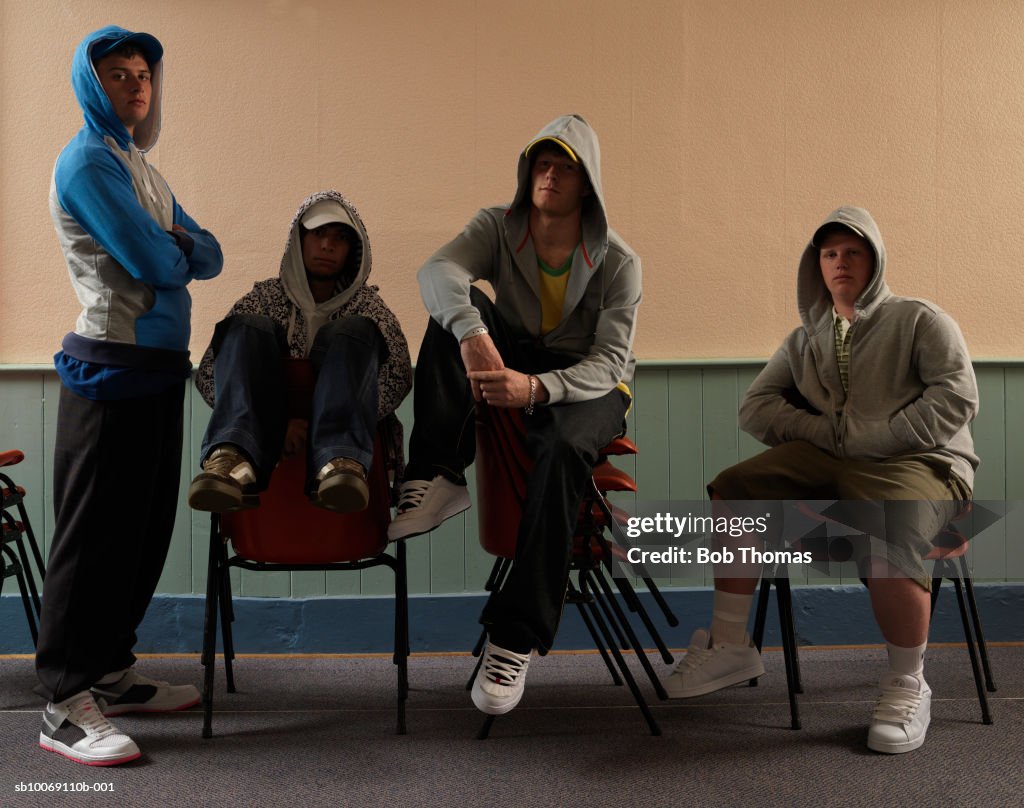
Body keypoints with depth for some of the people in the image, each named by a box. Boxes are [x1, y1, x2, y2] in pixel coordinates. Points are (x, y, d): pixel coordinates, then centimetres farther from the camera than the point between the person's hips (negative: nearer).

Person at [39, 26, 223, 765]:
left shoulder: (141, 166, 19)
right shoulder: (88, 160, -8)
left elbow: (210, 256, 12)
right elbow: (152, 261, -17)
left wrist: (175, 246, -8)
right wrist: (179, 251, 4)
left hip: (159, 367, 9)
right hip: (113, 368, -9)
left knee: (144, 530, 11)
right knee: (95, 532, -7)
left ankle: (111, 674, 22)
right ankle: (66, 704, -1)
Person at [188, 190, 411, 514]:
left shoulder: (366, 303, 14)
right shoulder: (266, 297, 13)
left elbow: (399, 376, -4)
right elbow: (207, 375, 2)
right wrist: (283, 420, -15)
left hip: (349, 438, 0)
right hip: (266, 436, 1)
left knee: (351, 333, -20)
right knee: (248, 327, -16)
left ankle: (340, 461, -46)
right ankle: (233, 458, -43)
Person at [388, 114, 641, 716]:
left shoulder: (618, 261, -10)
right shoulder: (499, 227, -4)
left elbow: (611, 361, -19)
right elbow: (438, 270, -25)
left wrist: (537, 388, -40)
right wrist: (472, 334, -49)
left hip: (590, 386, -3)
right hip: (510, 365, 3)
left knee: (562, 447, -38)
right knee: (456, 310, -24)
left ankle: (516, 639, -35)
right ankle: (440, 477, -31)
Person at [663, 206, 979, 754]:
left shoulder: (920, 320, 9)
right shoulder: (804, 341, 23)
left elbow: (956, 398, -5)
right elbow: (755, 407, 14)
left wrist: (869, 441, -13)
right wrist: (829, 433, -4)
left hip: (920, 462, -5)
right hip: (826, 461, 5)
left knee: (888, 542, -37)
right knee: (732, 491, -17)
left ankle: (908, 685, -14)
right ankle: (730, 646, -8)